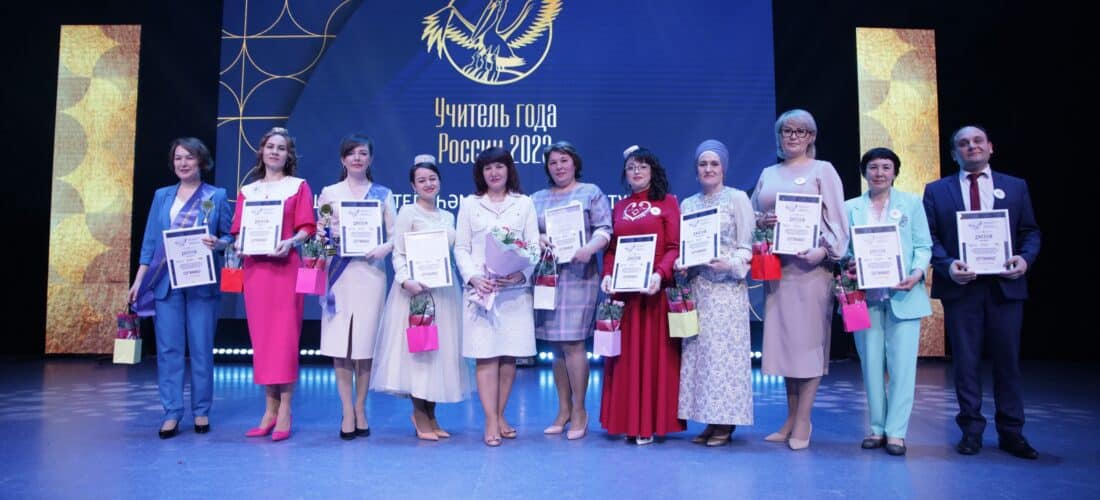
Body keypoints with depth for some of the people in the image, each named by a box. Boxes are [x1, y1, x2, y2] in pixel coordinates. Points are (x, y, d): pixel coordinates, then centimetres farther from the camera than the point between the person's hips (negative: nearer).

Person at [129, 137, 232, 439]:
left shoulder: (217, 196, 6)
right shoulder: (162, 196, 13)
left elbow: (230, 236, 4)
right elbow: (150, 241, 11)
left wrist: (218, 243, -19)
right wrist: (138, 280, 6)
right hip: (165, 282, 2)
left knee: (201, 348, 2)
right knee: (168, 349, 1)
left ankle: (201, 412, 12)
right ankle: (171, 414, 8)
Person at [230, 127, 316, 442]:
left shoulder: (299, 186, 8)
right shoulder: (247, 190, 18)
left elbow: (307, 227, -1)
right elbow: (239, 230, 15)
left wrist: (290, 243, -20)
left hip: (285, 267, -4)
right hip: (254, 268, 4)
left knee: (284, 336, -7)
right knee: (260, 335, 3)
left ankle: (284, 412, -3)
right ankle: (270, 410, 10)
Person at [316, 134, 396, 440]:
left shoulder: (382, 194, 10)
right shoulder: (329, 193, 12)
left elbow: (394, 234, 4)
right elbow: (319, 232, 10)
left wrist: (383, 249, -16)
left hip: (370, 272, 0)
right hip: (339, 273, 1)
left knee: (365, 341, 1)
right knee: (339, 341, -3)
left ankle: (360, 409, 14)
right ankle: (348, 411, 6)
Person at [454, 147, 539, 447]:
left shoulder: (524, 203, 9)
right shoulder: (469, 204, 10)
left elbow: (534, 246, 5)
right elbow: (461, 248, 6)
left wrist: (521, 274, -13)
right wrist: (472, 277, -10)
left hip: (516, 290, 1)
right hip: (481, 290, -1)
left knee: (510, 355, 4)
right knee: (486, 355, -4)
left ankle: (500, 416, 16)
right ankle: (491, 422, 0)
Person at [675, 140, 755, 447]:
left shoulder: (738, 199, 2)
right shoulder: (687, 204, 16)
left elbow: (748, 245, -3)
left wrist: (731, 264, -19)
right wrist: (680, 264, -4)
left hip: (727, 287, -5)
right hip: (696, 288, 5)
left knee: (724, 351, -6)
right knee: (697, 351, 3)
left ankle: (726, 421, 3)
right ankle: (710, 419, 12)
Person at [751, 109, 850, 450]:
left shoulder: (823, 170, 5)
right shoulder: (768, 174, 16)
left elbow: (837, 218, -3)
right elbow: (751, 214, 17)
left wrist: (825, 250, -19)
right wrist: (760, 221, -5)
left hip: (810, 264, -4)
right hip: (776, 265, 4)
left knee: (808, 338, -4)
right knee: (783, 337, 6)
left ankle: (803, 421, 2)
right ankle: (791, 416, 15)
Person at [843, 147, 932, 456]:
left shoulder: (912, 204, 8)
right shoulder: (850, 208, 10)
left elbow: (923, 246, 3)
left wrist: (917, 273, -14)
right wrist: (847, 268, -13)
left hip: (903, 295, -1)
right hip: (865, 296, 1)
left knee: (902, 364, -3)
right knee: (871, 363, 5)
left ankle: (896, 431, 5)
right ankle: (877, 428, 16)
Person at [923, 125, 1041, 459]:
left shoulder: (1016, 187, 12)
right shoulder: (936, 191, 7)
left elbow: (1030, 232, 9)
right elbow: (929, 236, 2)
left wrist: (1025, 258, -10)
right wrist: (947, 265, -14)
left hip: (1005, 285, 1)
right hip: (961, 286, -1)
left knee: (1007, 360, 5)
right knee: (966, 362, 4)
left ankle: (1011, 432, 16)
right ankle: (971, 430, 14)